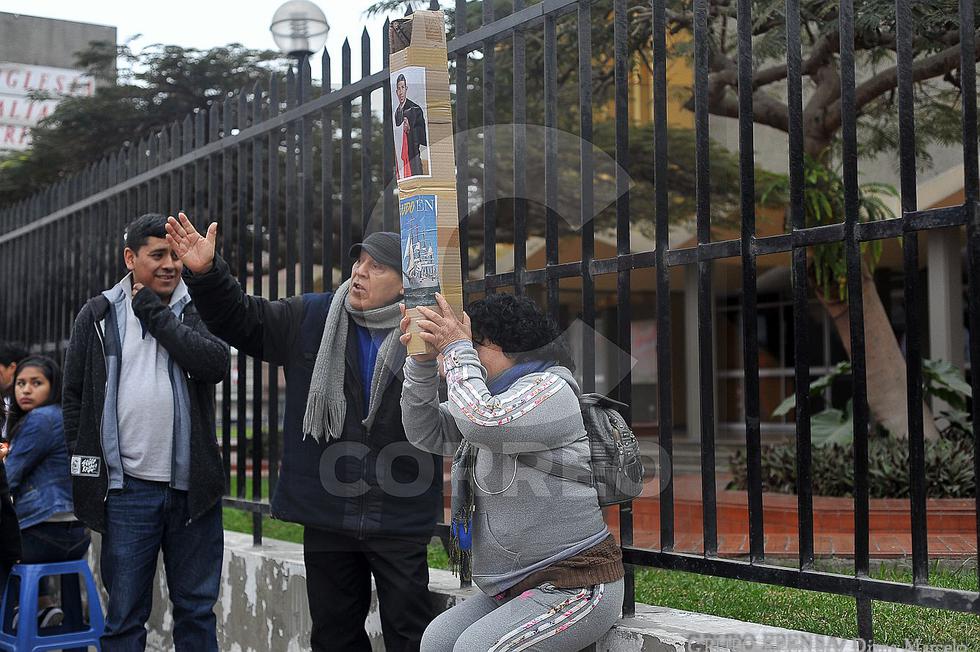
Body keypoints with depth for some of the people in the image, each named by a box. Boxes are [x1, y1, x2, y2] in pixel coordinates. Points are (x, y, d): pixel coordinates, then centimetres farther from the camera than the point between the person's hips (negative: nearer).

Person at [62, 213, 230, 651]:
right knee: (125, 615, 5)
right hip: (127, 487, -1)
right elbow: (74, 397, 8)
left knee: (197, 609, 10)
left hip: (193, 485, 1)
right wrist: (86, 466, 3)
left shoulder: (196, 312, 6)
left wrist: (155, 314, -10)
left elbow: (217, 364, -14)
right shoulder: (98, 316, 5)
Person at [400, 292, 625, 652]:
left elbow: (481, 423, -29)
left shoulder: (550, 388, -11)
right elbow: (426, 432, 14)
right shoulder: (495, 399, 19)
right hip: (513, 589, 9)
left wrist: (457, 349, -16)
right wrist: (422, 361, 2)